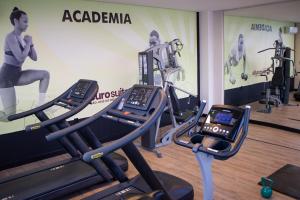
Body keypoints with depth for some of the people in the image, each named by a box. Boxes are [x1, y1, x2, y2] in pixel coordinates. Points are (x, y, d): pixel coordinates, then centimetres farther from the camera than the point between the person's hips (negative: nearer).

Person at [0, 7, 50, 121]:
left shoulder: (22, 38, 8)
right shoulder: (11, 37, -16)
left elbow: (34, 58, 11)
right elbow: (21, 58, -27)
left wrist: (30, 44, -3)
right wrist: (28, 43, -13)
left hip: (17, 75, 8)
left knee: (45, 74, -2)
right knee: (10, 115, -8)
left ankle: (40, 104, -1)